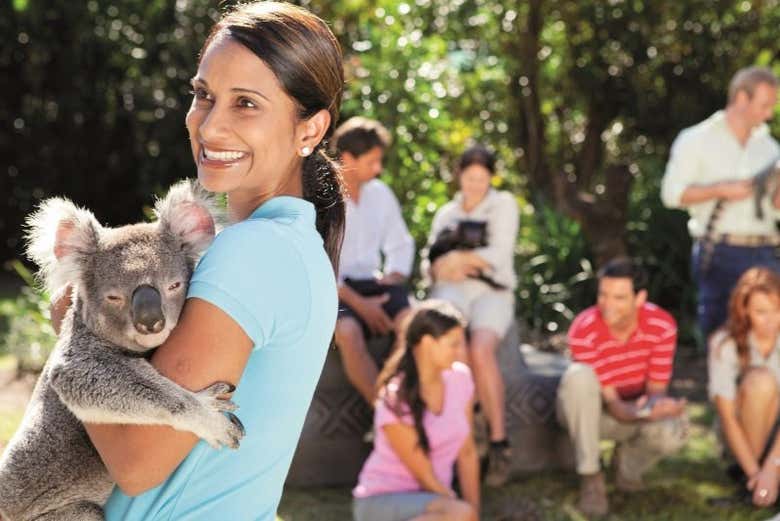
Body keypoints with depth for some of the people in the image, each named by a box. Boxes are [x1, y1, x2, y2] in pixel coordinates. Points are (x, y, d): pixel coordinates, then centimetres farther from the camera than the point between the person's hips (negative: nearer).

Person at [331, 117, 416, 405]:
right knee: (348, 332, -37)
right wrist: (358, 303, -18)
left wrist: (394, 278, 0)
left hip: (373, 284, 4)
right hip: (332, 291, -4)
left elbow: (401, 244, 22)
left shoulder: (380, 194, 11)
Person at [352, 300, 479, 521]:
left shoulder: (460, 378, -2)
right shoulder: (395, 402, -20)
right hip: (381, 503, -7)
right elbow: (426, 478, -15)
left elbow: (467, 453, 5)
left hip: (430, 501, 7)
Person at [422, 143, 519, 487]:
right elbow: (428, 264, 17)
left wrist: (457, 257, -4)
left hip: (492, 293, -3)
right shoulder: (446, 214, 24)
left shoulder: (504, 204, 11)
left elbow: (500, 255, -2)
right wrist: (442, 268, -5)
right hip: (452, 290, 3)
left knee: (480, 350, -35)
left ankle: (499, 443, -30)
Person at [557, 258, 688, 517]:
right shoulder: (584, 331, -26)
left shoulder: (662, 325, -18)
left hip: (636, 410, 2)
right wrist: (637, 413, -48)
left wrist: (654, 405, -38)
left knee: (673, 430, -33)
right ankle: (590, 477, -24)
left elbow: (656, 388, -12)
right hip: (588, 413, -2)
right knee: (579, 376, -37)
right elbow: (610, 401, -25)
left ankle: (627, 464, 5)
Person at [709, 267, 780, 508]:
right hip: (743, 436, -1)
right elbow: (727, 417, -18)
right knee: (760, 379, -32)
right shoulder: (726, 344, -18)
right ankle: (745, 471, -15)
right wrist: (754, 472, -24)